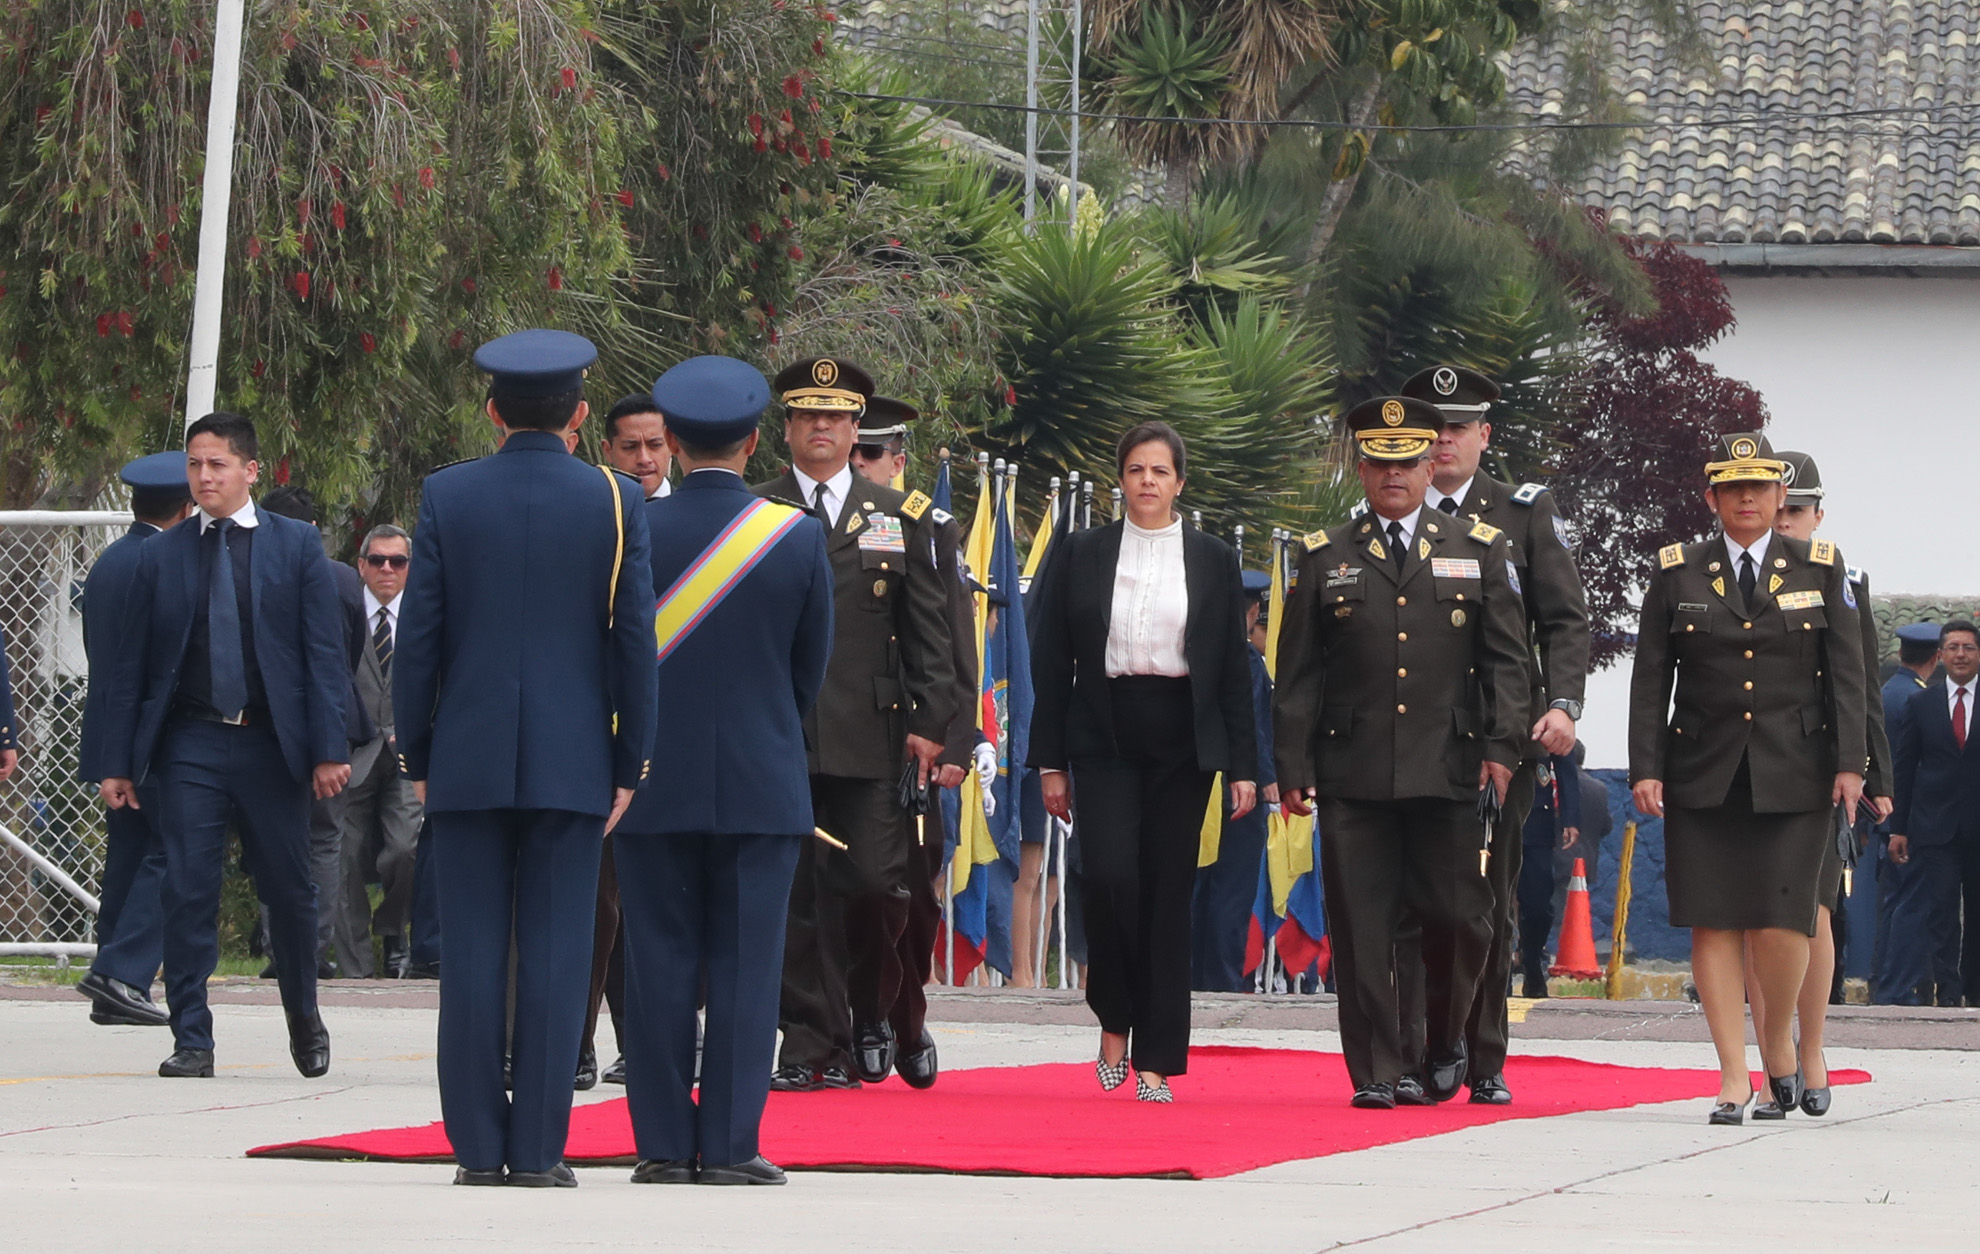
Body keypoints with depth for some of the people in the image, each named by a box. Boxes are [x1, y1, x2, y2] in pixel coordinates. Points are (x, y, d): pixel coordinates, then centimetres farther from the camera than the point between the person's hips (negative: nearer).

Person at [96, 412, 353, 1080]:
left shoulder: (297, 545, 5)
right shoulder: (160, 555, 8)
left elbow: (326, 653, 2)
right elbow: (131, 665, 9)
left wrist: (330, 748, -7)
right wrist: (117, 762, 4)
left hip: (272, 743, -1)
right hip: (189, 745, 1)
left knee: (289, 891, 6)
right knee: (188, 895, -5)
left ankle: (304, 1019, 27)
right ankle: (192, 1041, 0)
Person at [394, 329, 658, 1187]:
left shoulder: (447, 497, 0)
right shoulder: (615, 502, -1)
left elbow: (417, 635, 1)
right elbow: (635, 640, -1)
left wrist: (416, 755, 9)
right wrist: (629, 764, 7)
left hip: (468, 762, 1)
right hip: (573, 763, -1)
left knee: (473, 956, 3)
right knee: (555, 956, 1)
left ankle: (478, 1147, 4)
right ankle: (538, 1149, -1)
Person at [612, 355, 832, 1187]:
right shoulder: (797, 536, -3)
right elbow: (812, 665, 6)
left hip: (655, 779, 0)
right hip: (764, 785, 0)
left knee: (659, 963, 4)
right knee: (745, 964, 1)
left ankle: (663, 1145, 4)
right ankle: (730, 1147, -1)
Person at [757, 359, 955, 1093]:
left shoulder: (900, 517, 12)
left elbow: (928, 628, 10)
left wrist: (929, 722, 2)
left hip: (868, 735, 1)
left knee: (874, 881, -5)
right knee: (795, 894, -3)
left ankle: (871, 1014, 19)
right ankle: (812, 1044, 1)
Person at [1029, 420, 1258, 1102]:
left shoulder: (1214, 560, 8)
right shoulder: (1082, 553, 7)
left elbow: (1234, 668, 7)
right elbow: (1052, 660, 6)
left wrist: (1243, 765, 1)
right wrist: (1050, 761, 1)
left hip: (1182, 744, 1)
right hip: (1103, 738, -1)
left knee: (1168, 892, -1)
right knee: (1109, 877, -17)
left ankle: (1157, 1058, 4)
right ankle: (1115, 1020, 6)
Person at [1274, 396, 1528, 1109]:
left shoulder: (1479, 553, 12)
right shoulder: (1325, 560, 12)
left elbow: (1505, 660, 8)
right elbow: (1298, 675, 10)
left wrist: (1502, 747, -4)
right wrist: (1293, 769, 2)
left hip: (1448, 774, 0)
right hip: (1353, 775, 0)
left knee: (1460, 919, -2)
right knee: (1360, 929, -2)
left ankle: (1445, 1044, 22)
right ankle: (1376, 1072, 3)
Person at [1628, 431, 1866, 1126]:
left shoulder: (1821, 569, 8)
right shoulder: (1677, 575, 8)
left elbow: (1846, 675, 5)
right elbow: (1650, 679, 6)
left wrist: (1849, 763, -3)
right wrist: (1646, 768, -3)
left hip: (1795, 777, -1)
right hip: (1702, 776, 1)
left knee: (1781, 923, -10)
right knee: (1714, 924, -3)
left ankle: (1778, 1037, 17)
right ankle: (1733, 1078, 2)